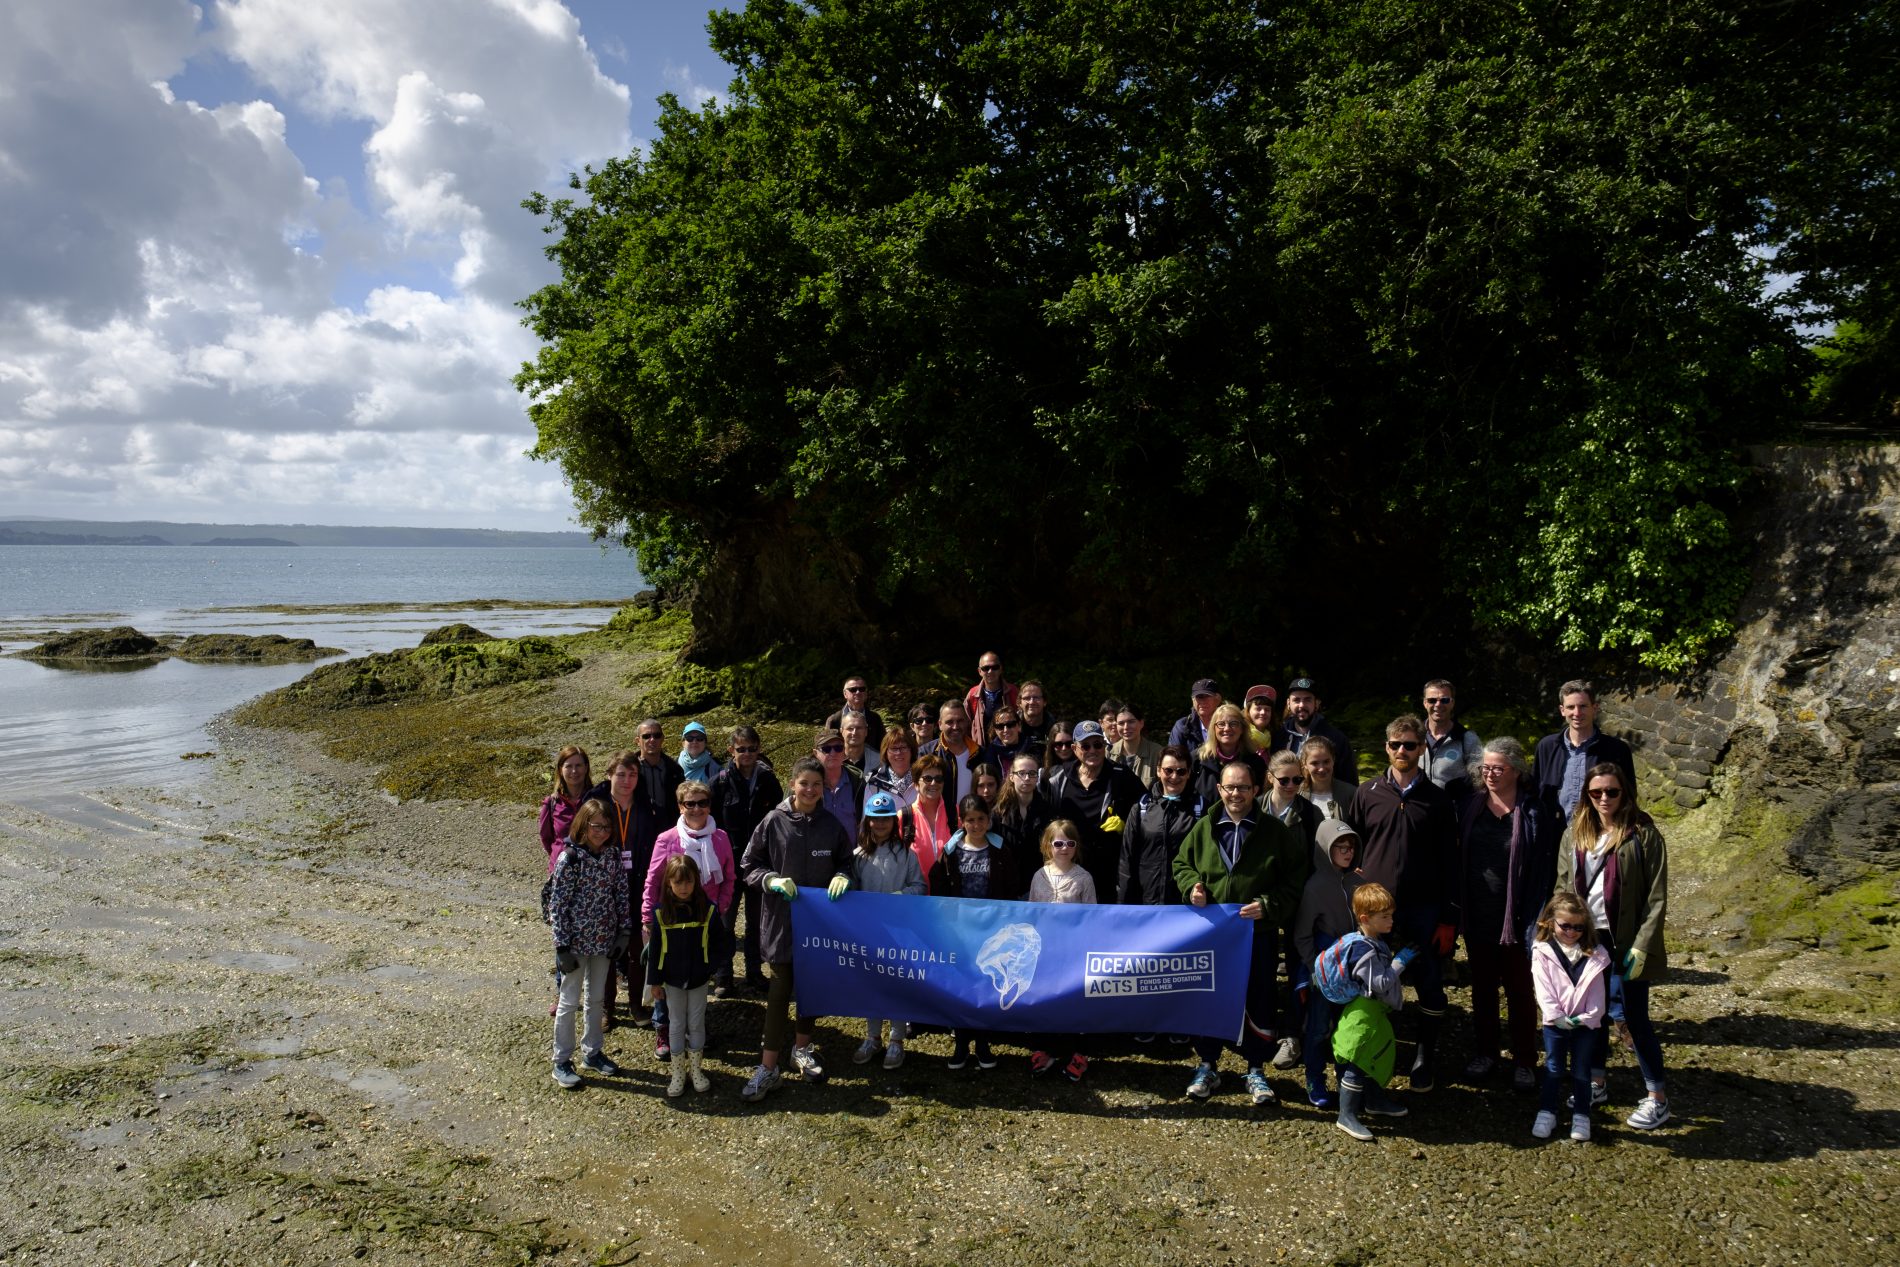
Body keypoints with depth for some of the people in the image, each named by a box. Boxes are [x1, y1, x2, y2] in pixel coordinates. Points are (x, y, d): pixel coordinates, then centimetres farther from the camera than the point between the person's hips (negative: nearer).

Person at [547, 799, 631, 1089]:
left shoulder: (613, 855, -1)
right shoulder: (569, 858, -17)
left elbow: (621, 896, 5)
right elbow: (557, 904, -15)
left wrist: (624, 933, 0)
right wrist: (563, 947, -16)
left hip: (604, 940, 5)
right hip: (576, 940, -5)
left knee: (597, 998, 17)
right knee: (569, 1001, 6)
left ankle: (592, 1053, 33)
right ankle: (562, 1063, 19)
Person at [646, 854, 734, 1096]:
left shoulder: (707, 909, -10)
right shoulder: (661, 912, -9)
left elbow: (722, 943, -1)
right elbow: (654, 949, -3)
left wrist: (709, 963, -13)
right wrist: (654, 980, -2)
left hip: (699, 979, 0)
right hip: (672, 980, 0)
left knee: (696, 1024, 10)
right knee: (677, 1025, 10)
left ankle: (696, 1069, 25)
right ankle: (678, 1072, 22)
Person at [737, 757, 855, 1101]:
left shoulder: (831, 825, 0)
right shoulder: (774, 822, -6)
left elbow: (847, 862, 10)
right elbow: (749, 866, 0)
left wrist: (842, 876, -11)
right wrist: (771, 880, -17)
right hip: (781, 918, -3)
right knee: (779, 990, -4)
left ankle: (802, 1049, 34)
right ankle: (768, 1068, 1)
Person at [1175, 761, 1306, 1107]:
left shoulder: (1275, 832, -4)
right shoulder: (1203, 829, 2)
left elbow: (1295, 880, -1)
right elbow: (1181, 863, 14)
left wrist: (1269, 905, -13)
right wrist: (1191, 885, -6)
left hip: (1258, 933, -1)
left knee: (1259, 1002, 8)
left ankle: (1256, 1070, 25)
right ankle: (1208, 1065, 27)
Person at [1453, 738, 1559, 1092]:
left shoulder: (1536, 813, -10)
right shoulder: (1471, 807, 2)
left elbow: (1542, 870, -11)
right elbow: (1458, 860, 5)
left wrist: (1534, 920, -16)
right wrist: (1455, 911, 1)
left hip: (1515, 918, -4)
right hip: (1477, 916, 4)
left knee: (1519, 992, 10)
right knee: (1482, 989, 17)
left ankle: (1525, 1062, 24)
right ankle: (1485, 1052, 32)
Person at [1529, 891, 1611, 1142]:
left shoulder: (1594, 954, -1)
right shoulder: (1542, 952, -5)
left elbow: (1597, 992, -3)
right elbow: (1544, 990, -10)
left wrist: (1588, 1017, -14)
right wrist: (1557, 1016, -18)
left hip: (1585, 1023, 1)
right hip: (1555, 1022, -1)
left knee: (1581, 1071, 8)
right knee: (1554, 1069, 7)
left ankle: (1581, 1116, 19)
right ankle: (1546, 1112, 16)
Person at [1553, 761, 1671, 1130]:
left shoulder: (1642, 833, -10)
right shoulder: (1575, 834, 5)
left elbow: (1657, 896, -10)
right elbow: (1563, 886, 9)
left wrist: (1642, 946, -14)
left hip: (1627, 942, -4)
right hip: (1586, 938, 5)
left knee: (1635, 1017, 3)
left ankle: (1658, 1098, 16)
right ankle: (1596, 1082, 30)